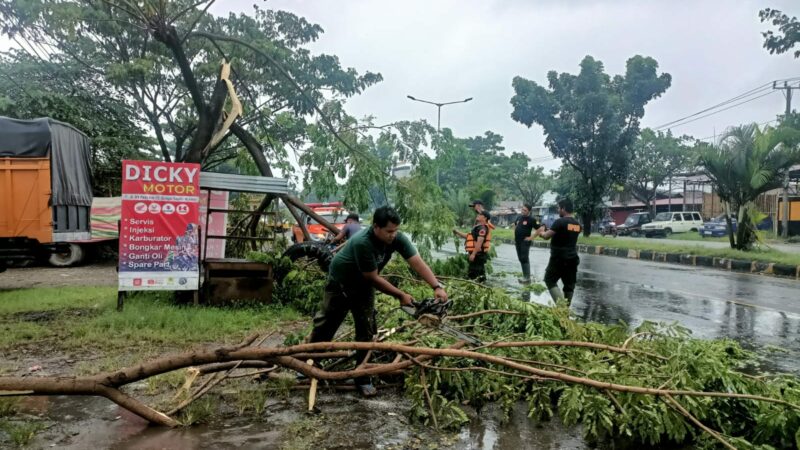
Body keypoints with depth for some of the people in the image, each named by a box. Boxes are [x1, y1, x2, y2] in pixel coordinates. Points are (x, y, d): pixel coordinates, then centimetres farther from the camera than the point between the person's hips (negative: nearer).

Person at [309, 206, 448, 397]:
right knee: (325, 326, 8)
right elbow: (374, 278, -31)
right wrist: (401, 295, -26)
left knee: (366, 331, 0)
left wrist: (437, 287, -42)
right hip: (340, 282, -4)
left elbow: (417, 263, -29)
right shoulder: (362, 243, -39)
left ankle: (362, 378, 10)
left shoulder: (397, 238, -23)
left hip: (364, 286, 5)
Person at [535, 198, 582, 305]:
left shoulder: (560, 222, -15)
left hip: (559, 258, -7)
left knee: (550, 280, 4)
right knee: (569, 285, 11)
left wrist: (541, 232, 9)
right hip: (572, 258, 7)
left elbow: (546, 236, -13)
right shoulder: (578, 224, 10)